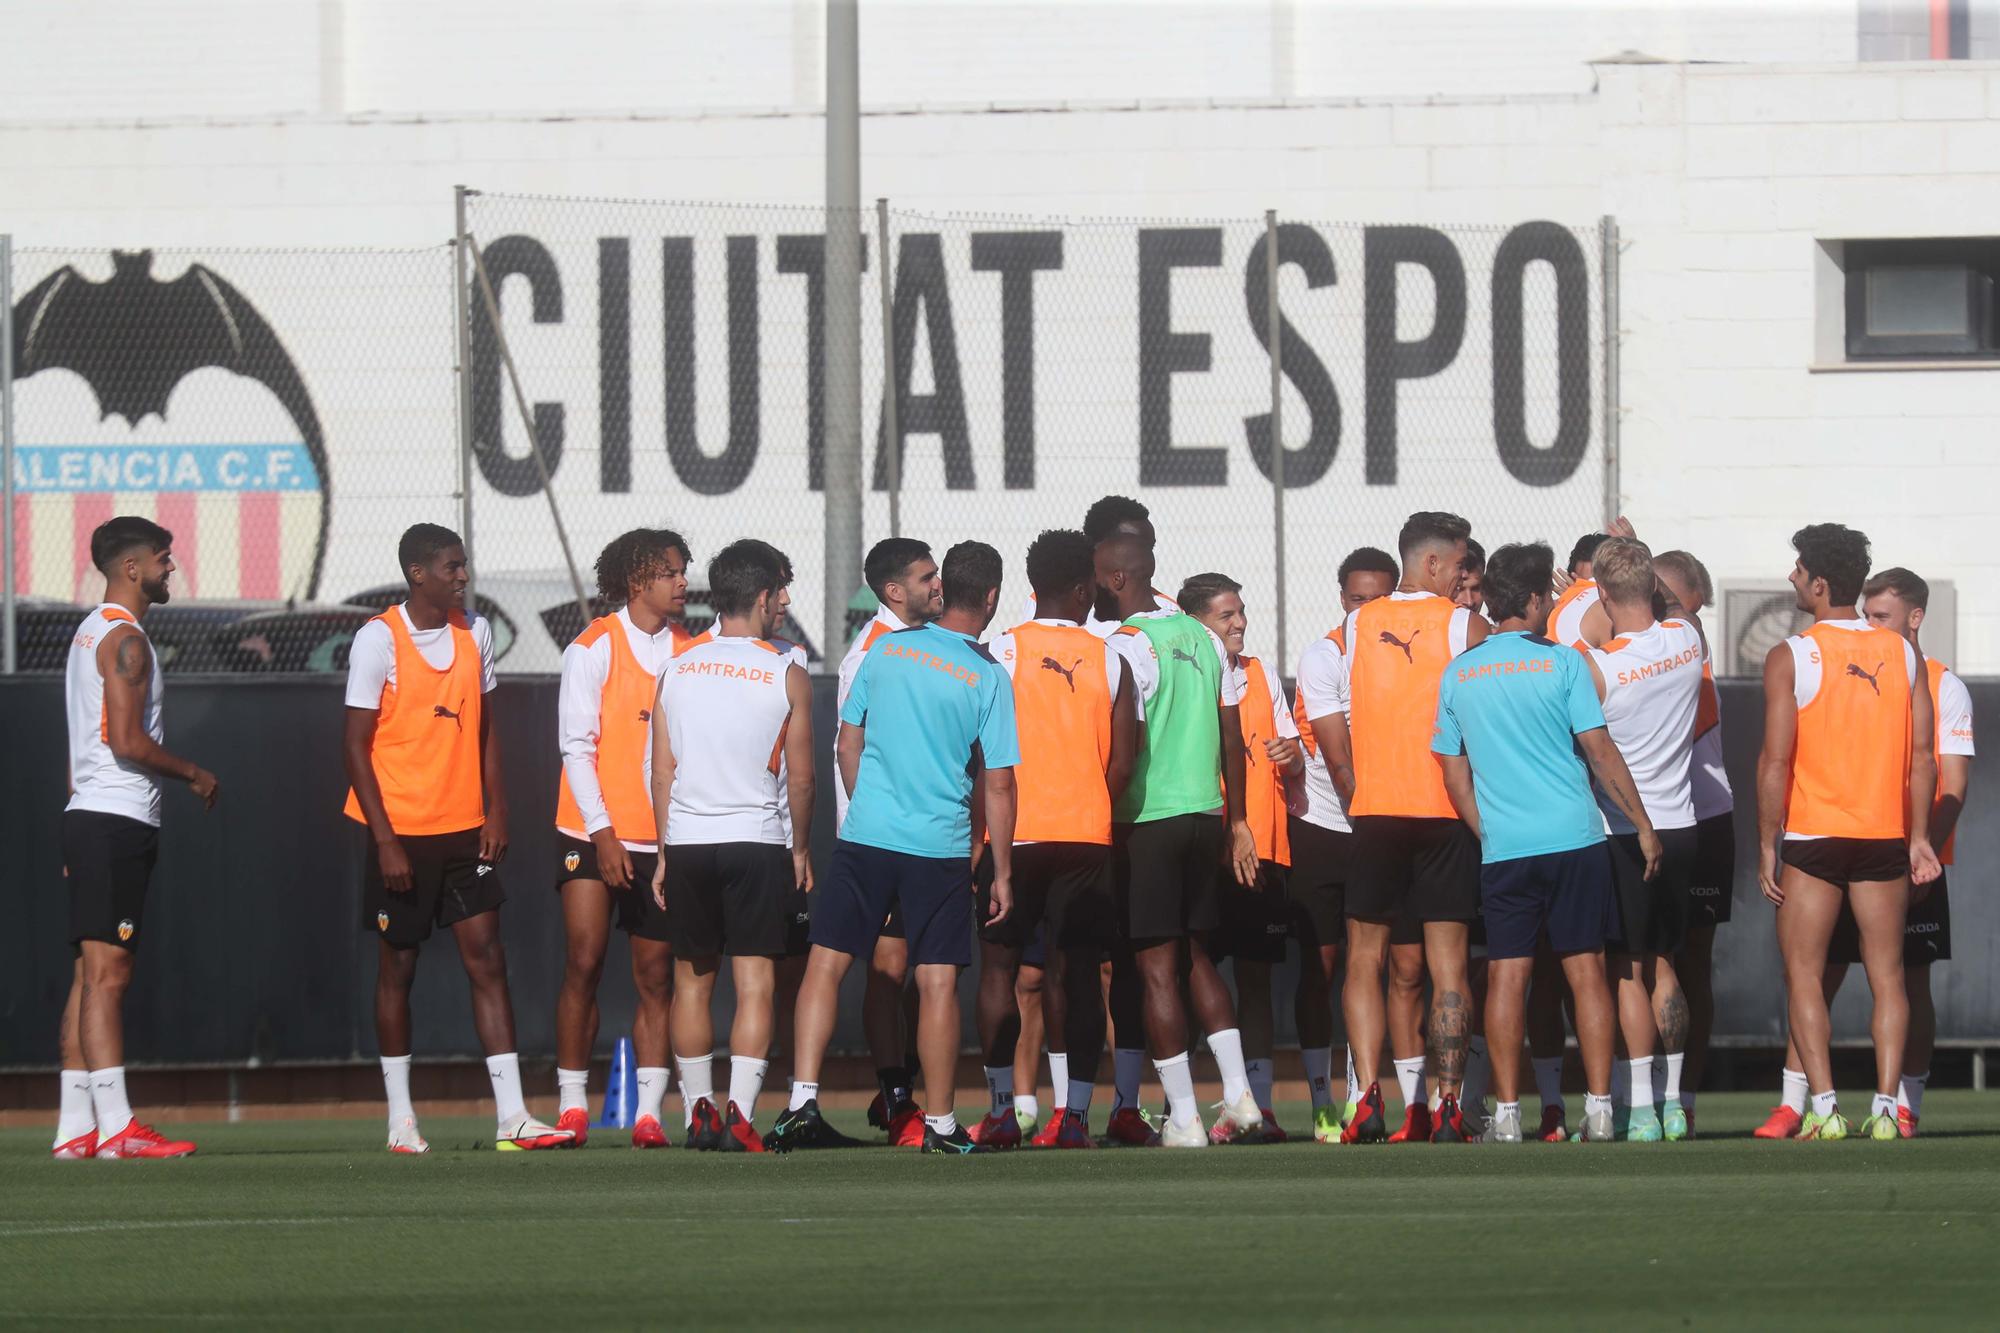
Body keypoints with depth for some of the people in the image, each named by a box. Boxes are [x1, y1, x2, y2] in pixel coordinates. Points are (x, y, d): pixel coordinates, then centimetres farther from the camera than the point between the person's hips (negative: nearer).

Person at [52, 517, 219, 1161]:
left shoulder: (90, 632, 20)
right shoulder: (125, 638, -12)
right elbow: (128, 741, -20)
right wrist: (194, 773, -5)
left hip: (86, 816, 10)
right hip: (118, 819, -10)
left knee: (92, 974, 8)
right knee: (108, 971, -12)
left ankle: (74, 1127, 7)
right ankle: (115, 1125, -16)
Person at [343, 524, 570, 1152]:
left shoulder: (475, 633, 7)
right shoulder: (379, 639, -9)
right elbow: (358, 745, -9)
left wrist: (496, 812, 6)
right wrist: (385, 840, -14)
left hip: (465, 831, 5)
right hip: (401, 833, -5)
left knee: (487, 961, -2)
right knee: (397, 967, 4)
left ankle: (511, 1116, -6)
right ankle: (400, 1118, 12)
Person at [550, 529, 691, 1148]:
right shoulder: (593, 649, -2)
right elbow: (576, 744, -5)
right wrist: (601, 831, -12)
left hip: (665, 838, 3)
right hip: (594, 834, -3)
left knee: (655, 975, 1)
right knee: (584, 964, -7)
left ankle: (647, 1112, 1)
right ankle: (572, 1104, 0)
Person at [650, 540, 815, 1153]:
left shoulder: (677, 671, 5)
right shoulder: (787, 676, -3)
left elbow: (663, 773, 7)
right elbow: (800, 779, 0)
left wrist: (665, 852, 14)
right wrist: (801, 851, 14)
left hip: (686, 843, 3)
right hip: (757, 842, -3)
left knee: (692, 981, 13)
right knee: (755, 982, -4)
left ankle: (698, 1112, 16)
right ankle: (740, 1116, -14)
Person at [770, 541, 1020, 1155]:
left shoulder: (887, 650, 4)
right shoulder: (988, 678, -6)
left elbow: (849, 741, 11)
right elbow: (999, 783, -5)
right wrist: (1002, 873, 3)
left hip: (864, 834, 2)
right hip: (941, 847, -2)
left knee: (826, 964, 6)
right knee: (938, 984, 3)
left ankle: (802, 1102, -5)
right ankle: (939, 1124, 6)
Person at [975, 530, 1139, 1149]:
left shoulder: (1001, 652, -3)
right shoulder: (1110, 661, 4)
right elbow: (1124, 756, 0)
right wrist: (1091, 810, 12)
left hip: (1012, 834, -2)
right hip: (1087, 835, 2)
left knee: (1000, 964, 7)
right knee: (1076, 970, 3)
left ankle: (1002, 1110, 4)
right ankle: (1072, 1112, -5)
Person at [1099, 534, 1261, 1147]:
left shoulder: (1128, 644, -11)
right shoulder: (1203, 639, 12)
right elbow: (1232, 739, 14)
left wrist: (1108, 825, -10)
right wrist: (1236, 821, 19)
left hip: (1148, 821, -7)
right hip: (1205, 814, 7)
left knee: (1155, 969, -2)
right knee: (1196, 957, 18)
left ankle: (1183, 1118, -3)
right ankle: (1238, 1096, 12)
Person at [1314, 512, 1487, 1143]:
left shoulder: (1352, 630, 6)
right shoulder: (1464, 627, -3)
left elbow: (1334, 743, 8)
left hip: (1373, 812, 2)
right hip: (1448, 813, -2)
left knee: (1365, 959, 8)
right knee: (1447, 962, 1)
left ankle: (1367, 1097, -5)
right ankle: (1448, 1106, -4)